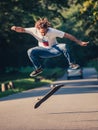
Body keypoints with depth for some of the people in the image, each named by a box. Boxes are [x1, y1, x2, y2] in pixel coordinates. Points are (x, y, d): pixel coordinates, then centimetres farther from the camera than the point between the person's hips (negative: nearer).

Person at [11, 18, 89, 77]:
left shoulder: (53, 31, -27)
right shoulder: (35, 30, -21)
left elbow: (68, 35, -26)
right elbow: (22, 30, -25)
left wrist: (80, 42, -27)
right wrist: (15, 28, -50)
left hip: (54, 49, -2)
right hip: (43, 50, 3)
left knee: (64, 46, -34)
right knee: (30, 52, -24)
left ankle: (71, 64, -15)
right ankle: (38, 68, -2)